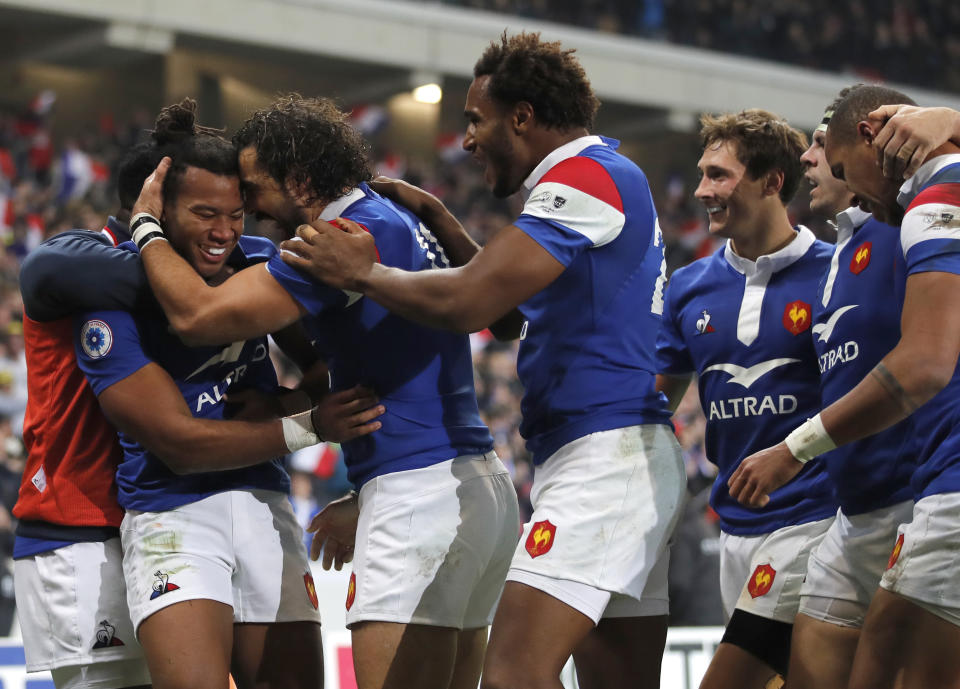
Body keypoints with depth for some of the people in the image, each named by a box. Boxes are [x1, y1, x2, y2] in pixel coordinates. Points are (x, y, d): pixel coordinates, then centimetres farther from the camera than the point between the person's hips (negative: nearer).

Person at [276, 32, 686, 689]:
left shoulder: (585, 175, -11)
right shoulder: (609, 176, 21)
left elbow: (467, 303, -19)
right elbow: (510, 297, 29)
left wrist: (361, 272, -4)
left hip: (604, 455, -11)